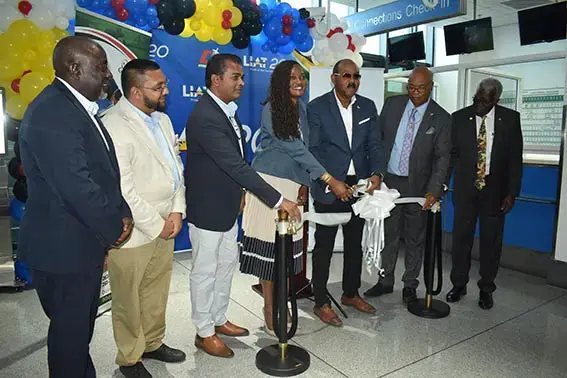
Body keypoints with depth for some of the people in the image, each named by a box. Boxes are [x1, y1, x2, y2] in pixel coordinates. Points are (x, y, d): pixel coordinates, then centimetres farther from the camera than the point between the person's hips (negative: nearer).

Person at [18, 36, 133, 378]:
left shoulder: (79, 106, 9)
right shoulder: (52, 113, -23)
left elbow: (103, 170, 12)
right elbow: (77, 187, -27)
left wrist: (122, 213, -1)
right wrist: (114, 229, -13)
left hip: (83, 240, 9)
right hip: (64, 247, -9)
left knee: (80, 326, 24)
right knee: (70, 330, 10)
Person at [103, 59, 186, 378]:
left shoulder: (163, 120, 8)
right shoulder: (115, 126, -18)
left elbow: (176, 168, 12)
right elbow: (121, 190, -21)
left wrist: (177, 211, 0)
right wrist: (157, 225, -14)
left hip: (164, 225, 7)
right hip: (134, 231, -7)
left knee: (157, 290, 19)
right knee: (129, 299, 11)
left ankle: (153, 342, 40)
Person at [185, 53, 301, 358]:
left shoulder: (226, 110, 5)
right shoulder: (204, 117, -26)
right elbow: (236, 164, -31)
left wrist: (239, 192, 13)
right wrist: (278, 200, -31)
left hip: (227, 206, 9)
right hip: (207, 209, -9)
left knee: (227, 263, 20)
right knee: (205, 271, 7)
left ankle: (219, 319, 39)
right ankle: (205, 333, 27)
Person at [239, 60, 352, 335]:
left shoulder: (302, 108, 10)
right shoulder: (271, 110, -11)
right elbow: (294, 148, -18)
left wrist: (305, 183, 5)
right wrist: (330, 180, -20)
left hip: (294, 184, 6)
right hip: (270, 182, -6)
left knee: (289, 246, 8)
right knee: (269, 245, 0)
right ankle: (269, 309, 13)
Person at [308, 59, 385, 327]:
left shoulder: (368, 107, 7)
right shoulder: (317, 107, -6)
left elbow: (375, 144, 5)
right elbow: (313, 150, -9)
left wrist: (377, 173, -13)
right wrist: (332, 182, -20)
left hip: (359, 185, 5)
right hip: (328, 188, -5)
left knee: (355, 243, 17)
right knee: (324, 246, 4)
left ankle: (351, 293, 35)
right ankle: (321, 303, 18)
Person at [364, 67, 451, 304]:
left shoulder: (441, 118, -5)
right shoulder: (392, 104, 2)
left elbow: (442, 157, -8)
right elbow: (377, 138, 7)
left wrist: (434, 189, -20)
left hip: (418, 186, -2)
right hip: (388, 181, 2)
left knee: (415, 239, 10)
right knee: (388, 235, 12)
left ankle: (410, 286, 26)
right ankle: (385, 281, 27)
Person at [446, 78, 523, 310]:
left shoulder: (510, 118, -1)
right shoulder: (459, 117, -1)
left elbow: (515, 158, 0)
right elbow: (451, 154, 1)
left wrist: (512, 192, -5)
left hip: (495, 190, 0)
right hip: (465, 188, 0)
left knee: (491, 240, 7)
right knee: (461, 237, 6)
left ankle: (486, 289, 23)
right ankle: (458, 284, 22)